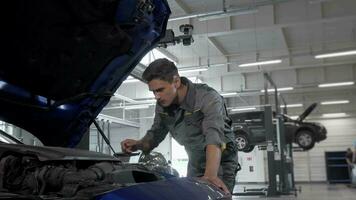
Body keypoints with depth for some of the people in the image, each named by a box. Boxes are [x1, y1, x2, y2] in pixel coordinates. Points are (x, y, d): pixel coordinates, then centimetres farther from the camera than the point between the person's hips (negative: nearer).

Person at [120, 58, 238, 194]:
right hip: (195, 164, 6)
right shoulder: (162, 105, -7)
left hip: (221, 162, -6)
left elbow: (214, 136, -41)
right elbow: (155, 134, 5)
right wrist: (138, 145, -18)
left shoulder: (208, 98, -27)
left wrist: (211, 174, -56)